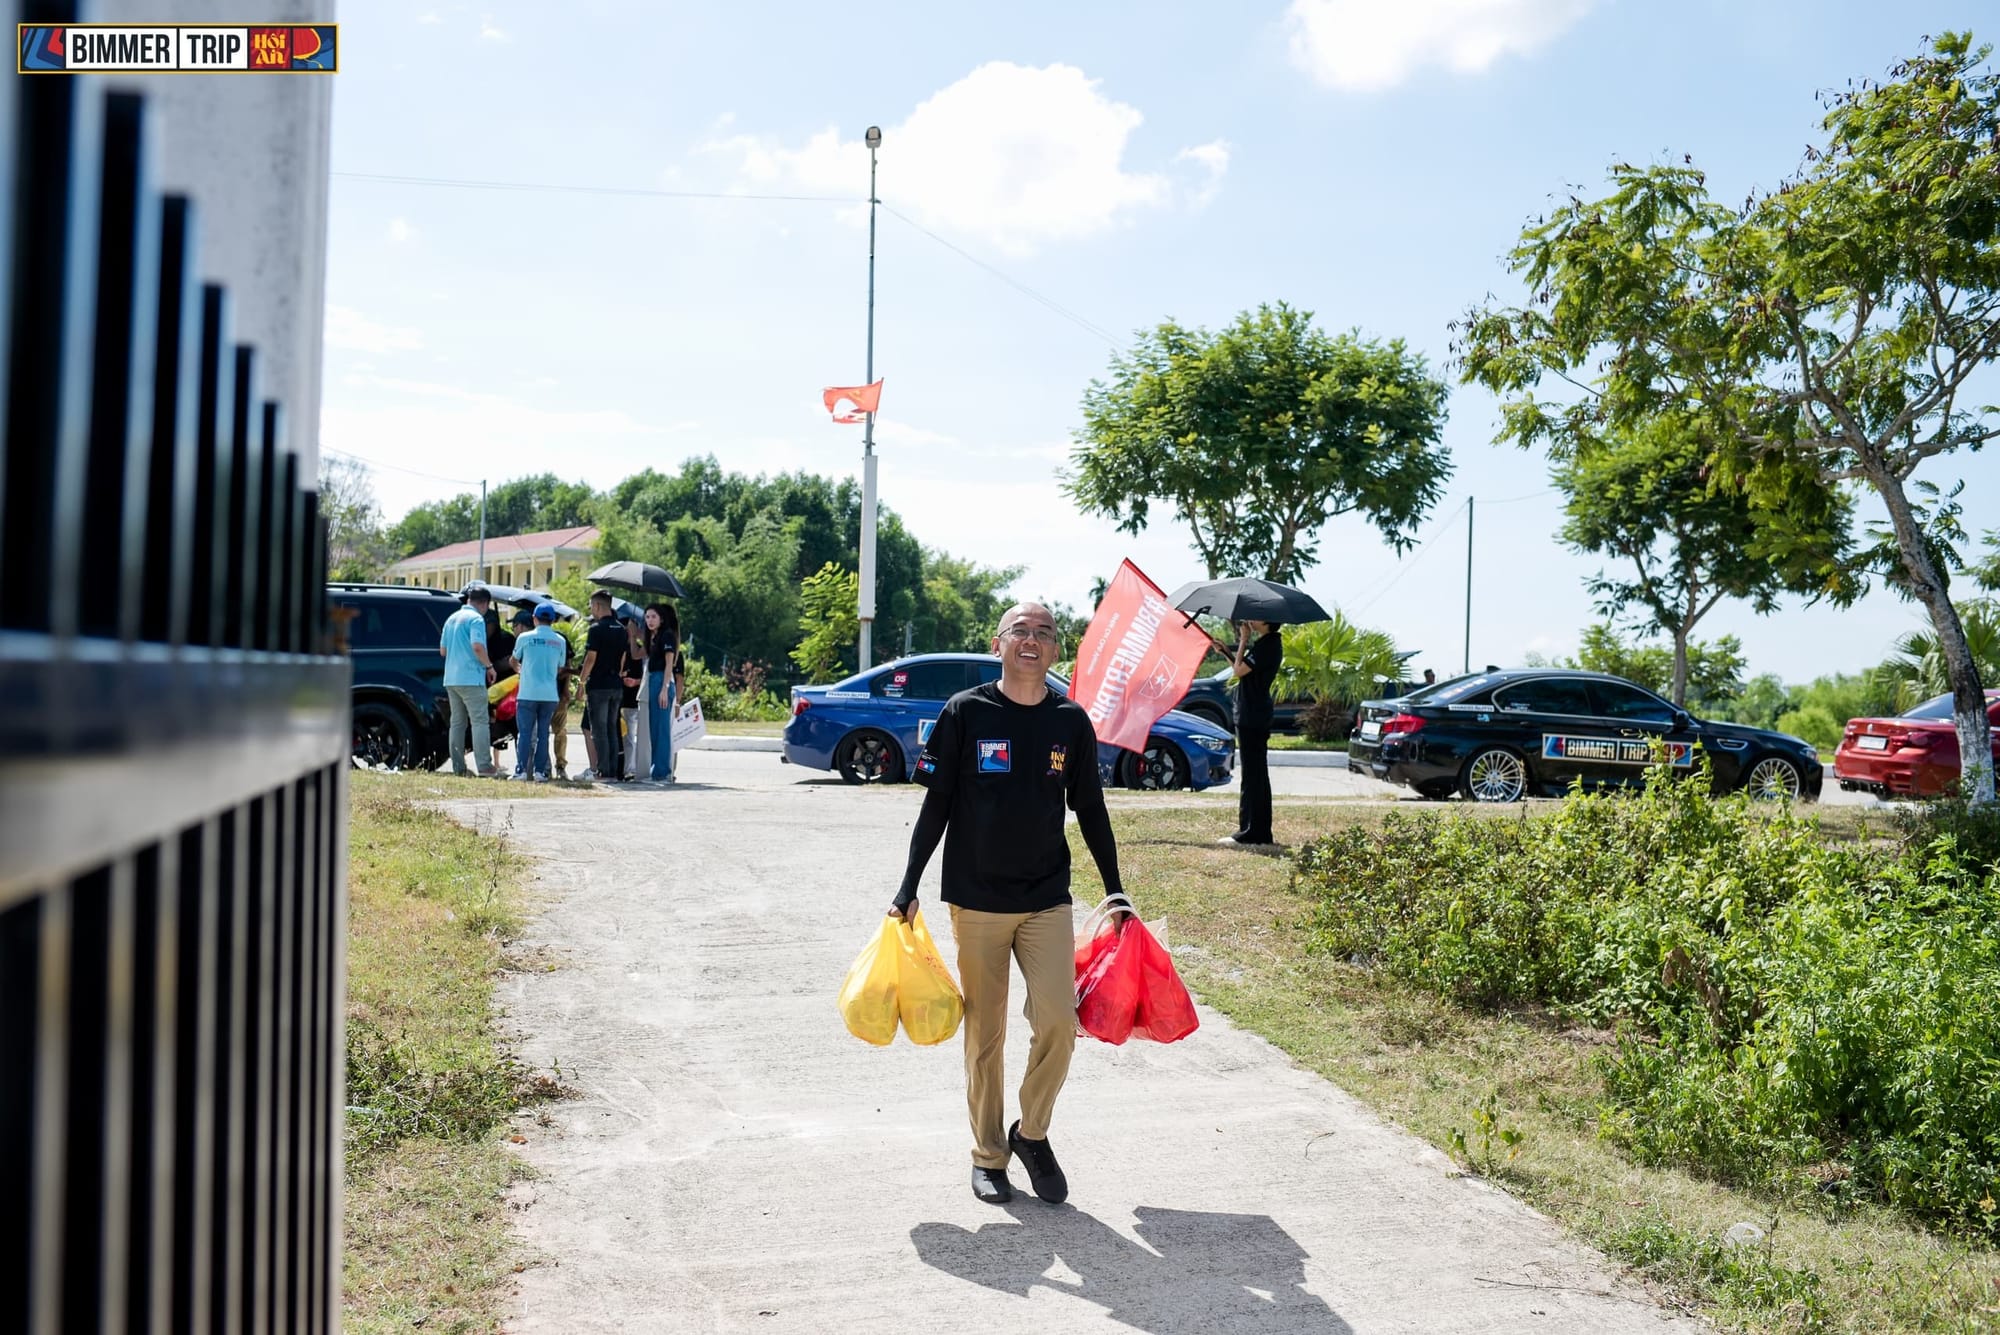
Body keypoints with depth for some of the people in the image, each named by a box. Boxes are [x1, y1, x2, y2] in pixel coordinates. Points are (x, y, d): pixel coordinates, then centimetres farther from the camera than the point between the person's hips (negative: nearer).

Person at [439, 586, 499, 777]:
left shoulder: (452, 618, 18)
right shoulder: (476, 618, -9)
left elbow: (443, 650, 21)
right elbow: (478, 647, -21)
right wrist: (489, 666, -9)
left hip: (451, 678, 8)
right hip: (471, 678, -8)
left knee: (457, 722, 10)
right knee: (479, 722, -8)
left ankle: (458, 767, 9)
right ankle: (484, 767, -13)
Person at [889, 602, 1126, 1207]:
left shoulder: (1071, 721, 2)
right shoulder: (965, 712, -5)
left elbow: (1090, 810, 10)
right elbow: (936, 804, -1)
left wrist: (1116, 892, 12)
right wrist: (909, 886, -4)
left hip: (1048, 900, 2)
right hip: (976, 900, -2)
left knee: (1058, 1022, -8)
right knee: (984, 1034, 6)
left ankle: (1032, 1133, 16)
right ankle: (989, 1155, 22)